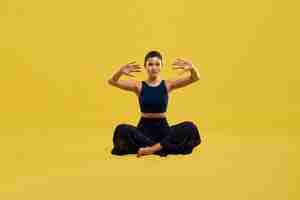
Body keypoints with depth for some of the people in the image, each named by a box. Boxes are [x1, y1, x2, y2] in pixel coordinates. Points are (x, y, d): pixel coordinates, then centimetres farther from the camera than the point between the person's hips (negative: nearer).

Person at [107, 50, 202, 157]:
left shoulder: (168, 85, 2)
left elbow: (195, 78, -8)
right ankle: (162, 147, -27)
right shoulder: (138, 86, 0)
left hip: (163, 128, 1)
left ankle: (153, 148, -30)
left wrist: (192, 68, -32)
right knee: (122, 129, -31)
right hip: (144, 128, 0)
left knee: (190, 127, -25)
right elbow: (112, 82, -12)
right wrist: (120, 71, -34)